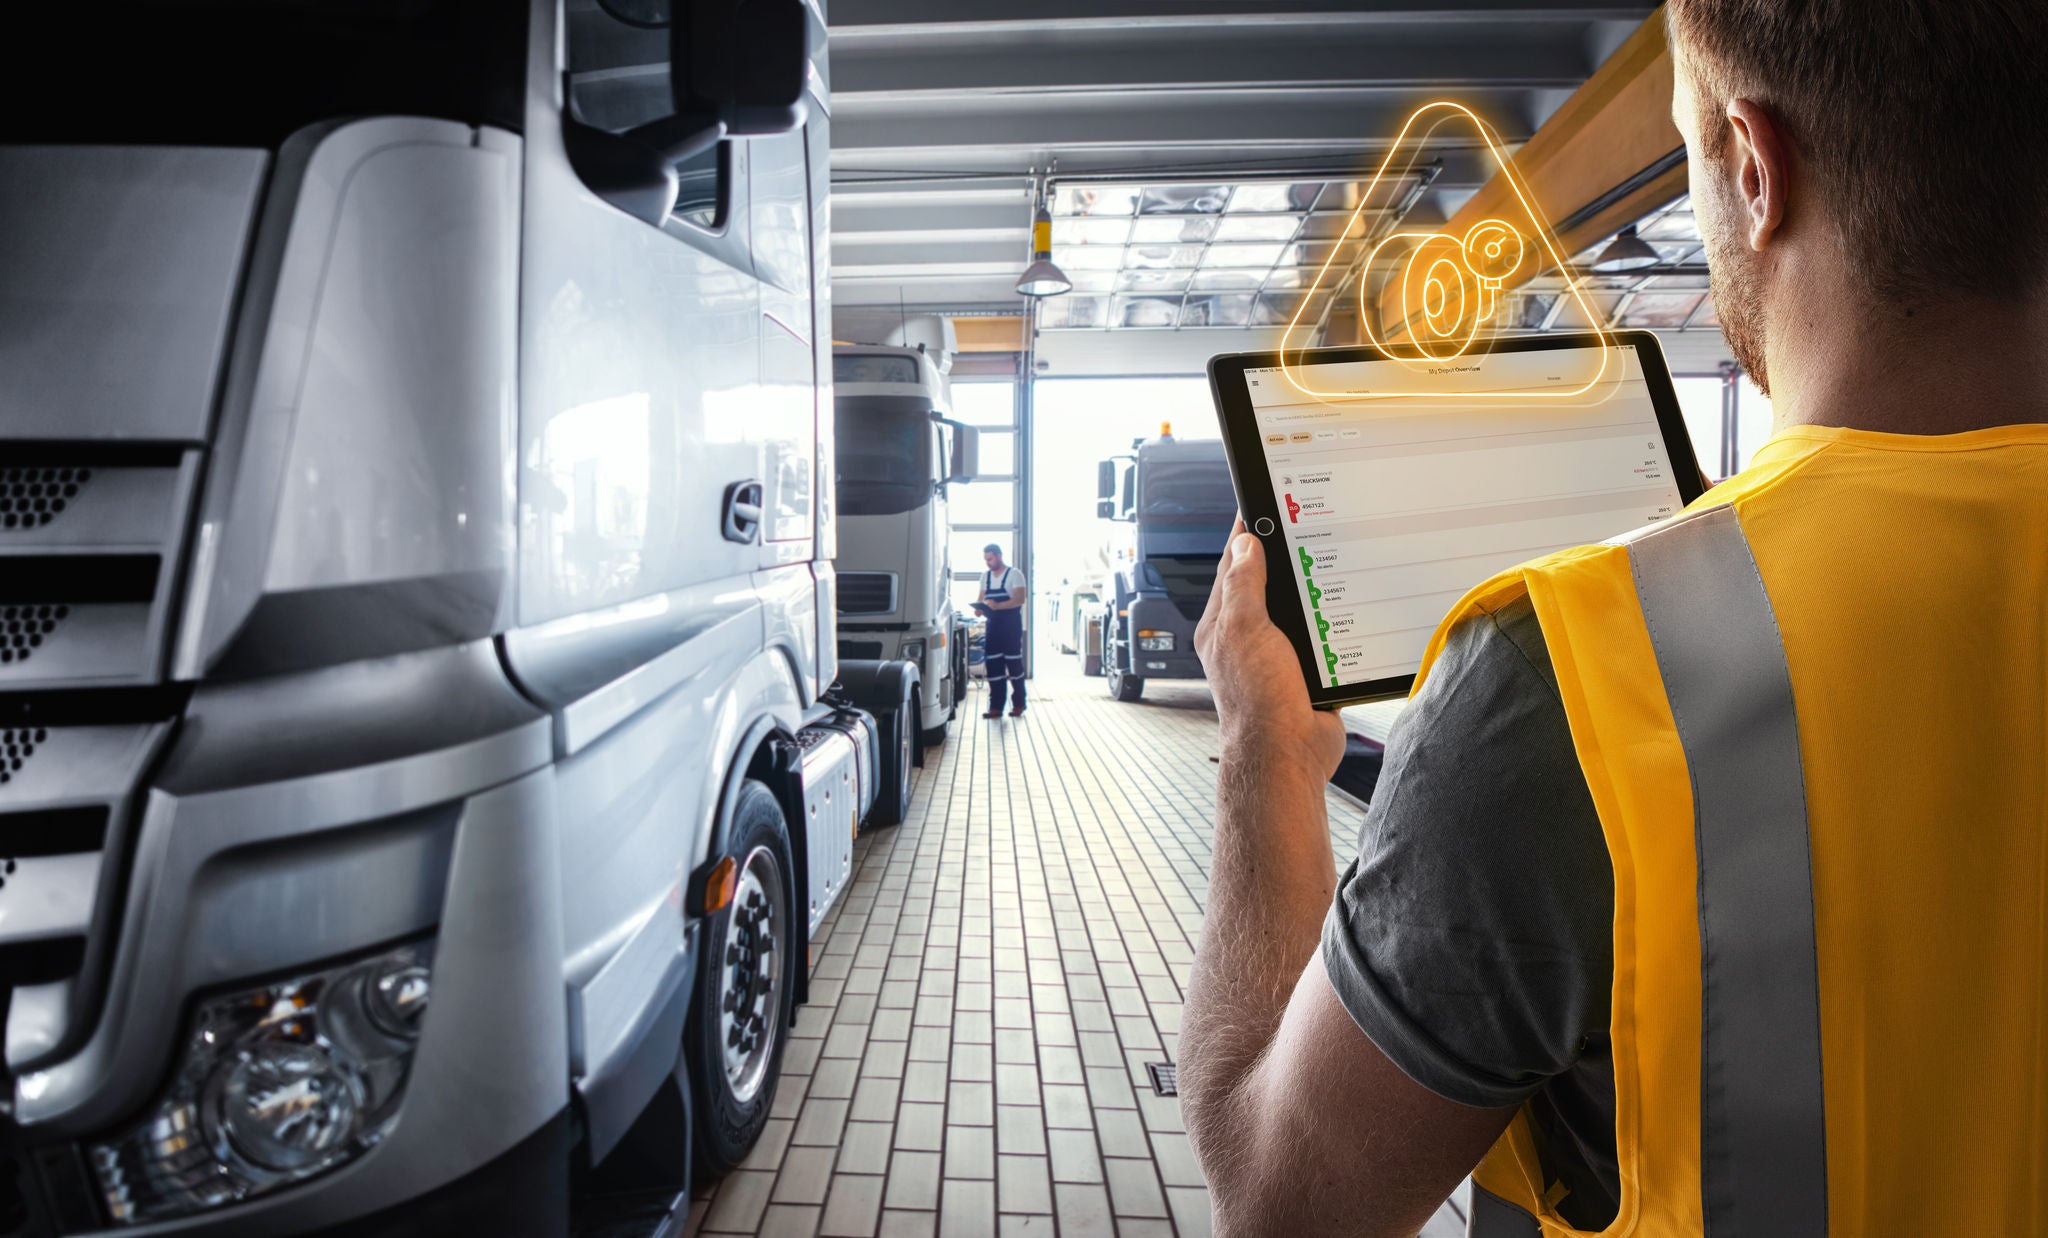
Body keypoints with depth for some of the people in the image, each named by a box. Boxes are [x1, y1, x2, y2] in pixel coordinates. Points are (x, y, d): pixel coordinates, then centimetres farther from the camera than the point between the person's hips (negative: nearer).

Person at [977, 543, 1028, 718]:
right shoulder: (985, 576, 15)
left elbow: (1019, 599, -15)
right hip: (993, 627, 6)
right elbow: (982, 598, 20)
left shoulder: (1014, 574, -5)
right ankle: (995, 707, 6)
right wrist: (980, 606, -5)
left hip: (1011, 627, -5)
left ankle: (1018, 704, 11)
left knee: (1014, 666, 0)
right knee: (993, 668, 3)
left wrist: (997, 605, -28)